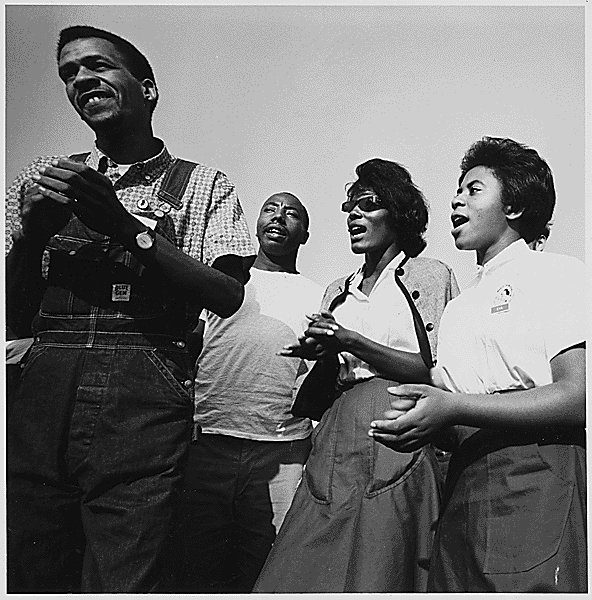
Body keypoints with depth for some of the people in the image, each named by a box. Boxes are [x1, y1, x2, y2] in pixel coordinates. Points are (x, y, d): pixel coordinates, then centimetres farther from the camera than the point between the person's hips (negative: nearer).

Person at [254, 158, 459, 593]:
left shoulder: (431, 275, 4)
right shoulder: (337, 292, 17)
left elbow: (439, 371, -7)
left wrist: (352, 342, -12)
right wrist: (320, 356, -5)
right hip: (338, 440, 4)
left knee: (377, 578, 2)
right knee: (295, 575, 3)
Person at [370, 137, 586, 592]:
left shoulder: (559, 273, 1)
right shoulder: (456, 308, 21)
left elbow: (579, 398, -12)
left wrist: (452, 408, -18)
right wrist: (421, 421, -4)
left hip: (536, 480, -5)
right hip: (463, 486, 6)